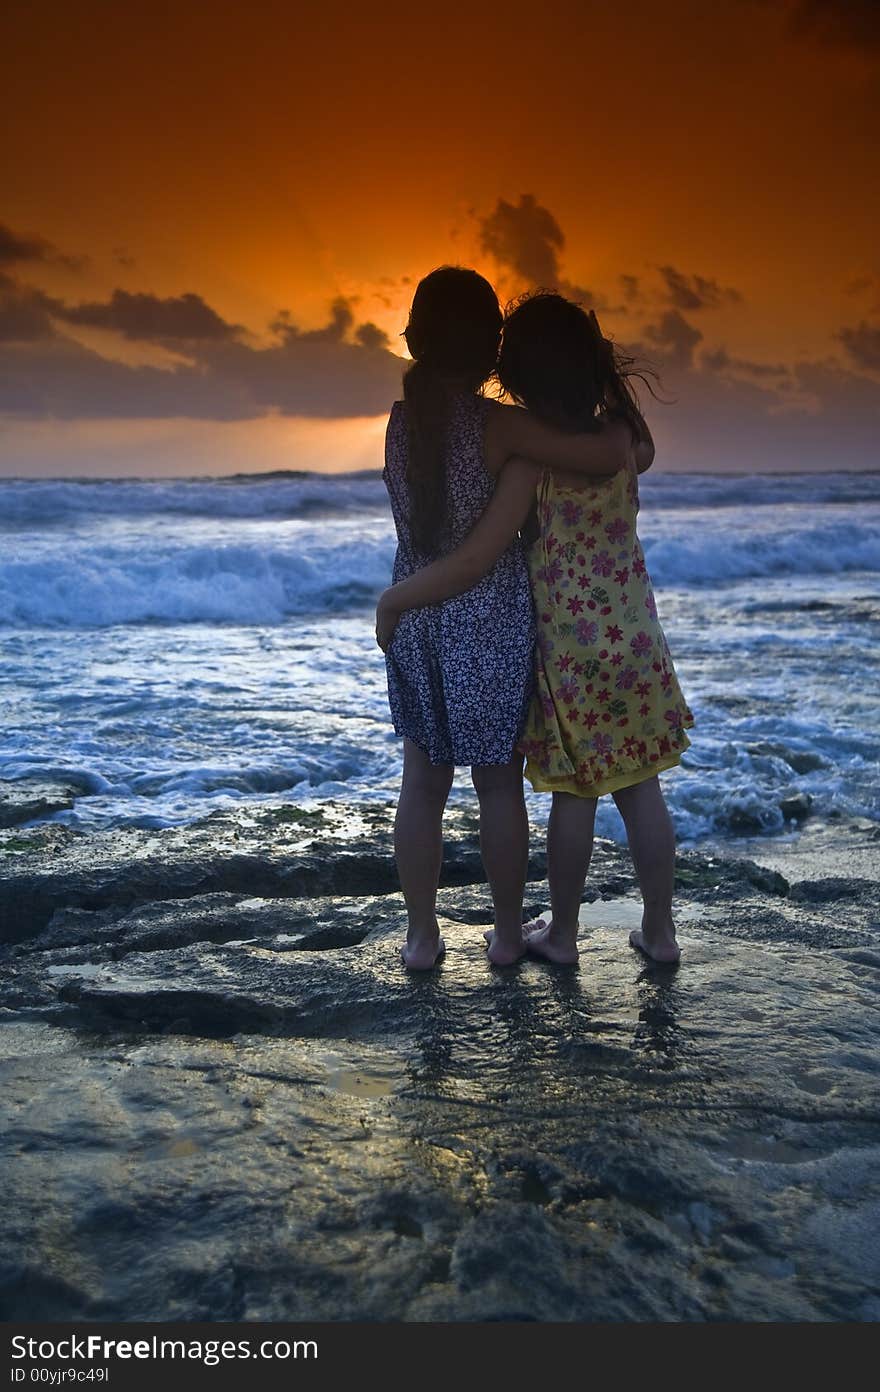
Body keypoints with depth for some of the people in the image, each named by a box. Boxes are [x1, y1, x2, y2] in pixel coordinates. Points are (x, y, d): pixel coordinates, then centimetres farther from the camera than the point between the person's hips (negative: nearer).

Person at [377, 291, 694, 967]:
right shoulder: (622, 436, -2)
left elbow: (474, 562, -24)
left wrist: (391, 601, -12)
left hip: (572, 649, -5)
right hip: (636, 637, 5)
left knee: (575, 793, 9)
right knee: (641, 787, 13)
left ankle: (562, 933, 26)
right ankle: (659, 930, 24)